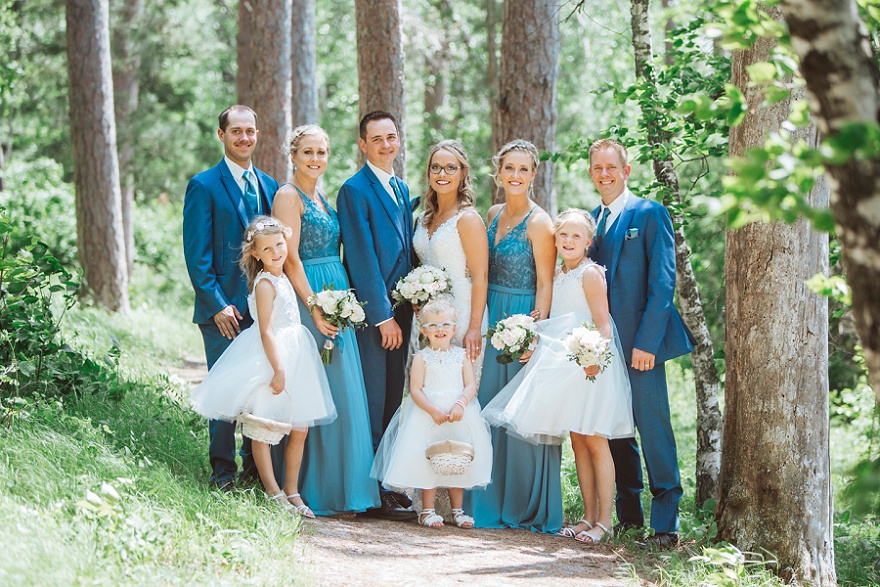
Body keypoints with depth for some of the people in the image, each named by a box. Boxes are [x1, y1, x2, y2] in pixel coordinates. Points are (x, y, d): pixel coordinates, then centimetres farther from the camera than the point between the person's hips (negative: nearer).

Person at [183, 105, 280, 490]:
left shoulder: (270, 186, 14)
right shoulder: (204, 186, -3)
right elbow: (197, 254, -7)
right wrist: (217, 305, -13)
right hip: (224, 309, -5)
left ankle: (256, 467, 17)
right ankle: (223, 473, 7)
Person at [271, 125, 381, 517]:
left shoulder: (322, 197, 18)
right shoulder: (289, 195, -8)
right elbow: (291, 258, -14)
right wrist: (315, 308, -19)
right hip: (307, 299, -9)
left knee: (342, 393, 8)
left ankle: (342, 488, 13)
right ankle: (317, 493, -4)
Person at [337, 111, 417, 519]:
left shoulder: (401, 189, 17)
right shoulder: (354, 191, -9)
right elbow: (363, 258, -13)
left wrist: (411, 305, 7)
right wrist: (382, 316, -15)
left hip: (399, 311, 8)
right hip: (371, 312, -8)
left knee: (393, 400, 10)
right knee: (373, 402, -5)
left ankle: (392, 483, 16)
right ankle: (374, 494, -2)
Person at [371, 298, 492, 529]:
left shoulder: (461, 356, 6)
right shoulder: (422, 357, 0)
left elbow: (471, 385, -3)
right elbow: (415, 390, -7)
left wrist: (460, 405, -21)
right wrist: (433, 410, -21)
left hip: (459, 416, 2)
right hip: (426, 415, -2)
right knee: (429, 461, -4)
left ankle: (457, 510, 16)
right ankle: (427, 510, 5)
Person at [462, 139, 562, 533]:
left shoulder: (539, 223, -11)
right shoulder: (494, 215, 11)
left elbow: (545, 285, -12)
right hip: (492, 319, 7)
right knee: (490, 407, 9)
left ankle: (528, 507, 5)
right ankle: (493, 501, 19)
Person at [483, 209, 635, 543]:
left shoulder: (590, 273, -10)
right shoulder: (558, 275, 15)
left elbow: (603, 323, -17)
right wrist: (533, 346, 8)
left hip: (590, 364, -8)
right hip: (564, 362, 8)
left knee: (594, 440, -6)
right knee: (577, 441, 9)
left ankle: (604, 520, -2)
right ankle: (589, 517, 14)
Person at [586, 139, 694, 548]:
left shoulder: (650, 215, -3)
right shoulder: (589, 221, 15)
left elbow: (662, 282, -8)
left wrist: (646, 342, -15)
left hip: (639, 342, -6)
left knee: (653, 428, -7)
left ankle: (666, 524, -4)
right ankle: (627, 513, 17)